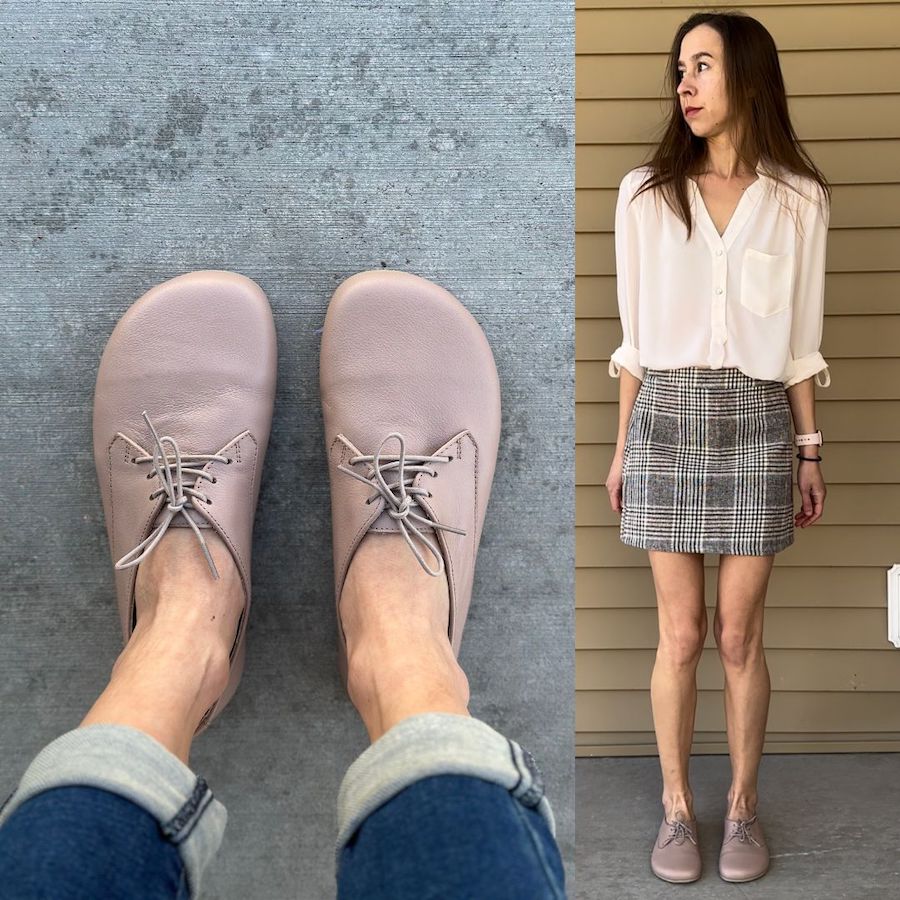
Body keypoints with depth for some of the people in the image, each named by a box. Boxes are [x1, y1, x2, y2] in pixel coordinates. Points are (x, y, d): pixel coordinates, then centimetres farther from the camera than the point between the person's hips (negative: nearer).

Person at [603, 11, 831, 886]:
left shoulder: (799, 199, 3)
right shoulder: (645, 192, 3)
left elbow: (800, 339, 7)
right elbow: (634, 336, 5)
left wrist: (810, 452, 5)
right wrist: (620, 448, 6)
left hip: (755, 423, 0)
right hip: (667, 420, 0)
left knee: (739, 633, 4)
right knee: (680, 632, 4)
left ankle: (743, 805, 22)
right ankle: (676, 807, 20)